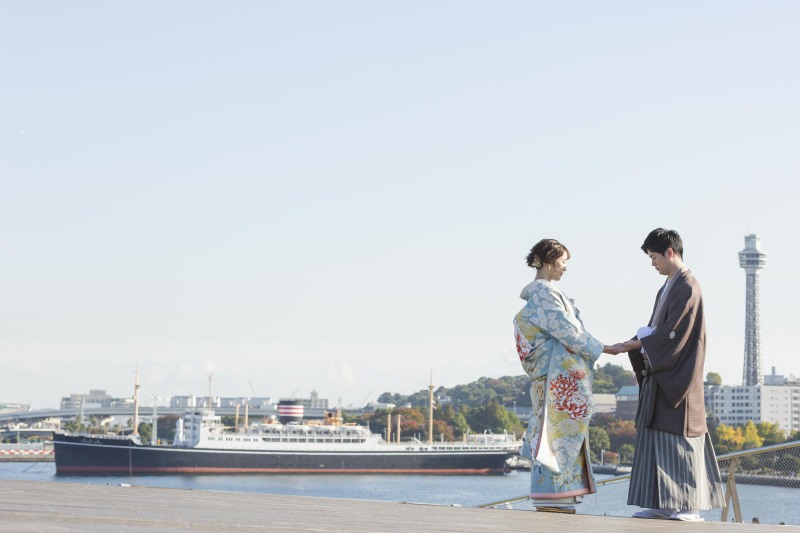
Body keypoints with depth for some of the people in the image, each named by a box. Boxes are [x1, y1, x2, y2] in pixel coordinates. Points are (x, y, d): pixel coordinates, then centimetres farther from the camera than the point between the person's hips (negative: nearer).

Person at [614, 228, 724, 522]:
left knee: (678, 437, -8)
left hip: (677, 376, -9)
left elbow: (672, 333, -17)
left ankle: (690, 506, -4)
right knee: (657, 436, 6)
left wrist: (637, 344, -11)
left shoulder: (688, 288, -11)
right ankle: (663, 504, 7)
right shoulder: (667, 288, 18)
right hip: (659, 375, 9)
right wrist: (630, 344, 3)